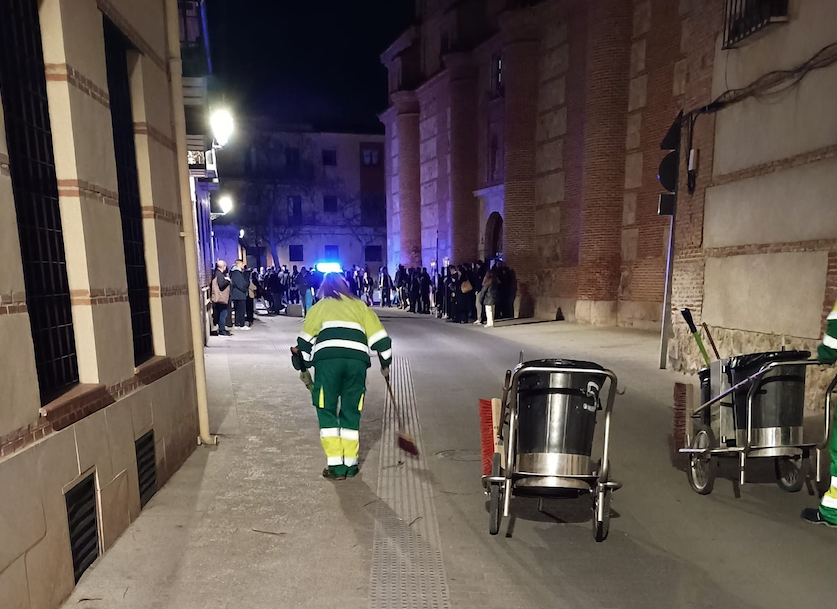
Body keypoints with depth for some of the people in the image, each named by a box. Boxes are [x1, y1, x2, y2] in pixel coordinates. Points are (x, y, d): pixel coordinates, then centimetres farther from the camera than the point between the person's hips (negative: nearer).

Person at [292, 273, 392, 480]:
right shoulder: (359, 305, 26)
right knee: (351, 411, 15)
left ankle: (335, 466, 10)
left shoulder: (318, 307, 24)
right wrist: (385, 364, 30)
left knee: (327, 411, 11)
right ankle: (350, 465, 20)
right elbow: (379, 336, 20)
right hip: (357, 359, 2)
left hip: (327, 358, -2)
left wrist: (303, 364, 30)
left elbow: (306, 340, 19)